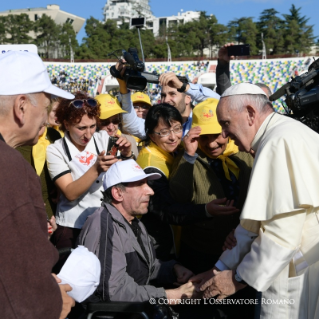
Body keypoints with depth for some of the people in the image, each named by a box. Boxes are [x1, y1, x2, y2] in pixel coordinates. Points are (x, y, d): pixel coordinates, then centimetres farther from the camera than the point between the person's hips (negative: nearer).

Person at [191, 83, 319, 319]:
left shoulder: (281, 141, -18)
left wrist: (240, 277, -11)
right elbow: (257, 223, 13)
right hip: (293, 267, 9)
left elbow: (283, 231, -24)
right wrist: (222, 267, 11)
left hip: (300, 279, -9)